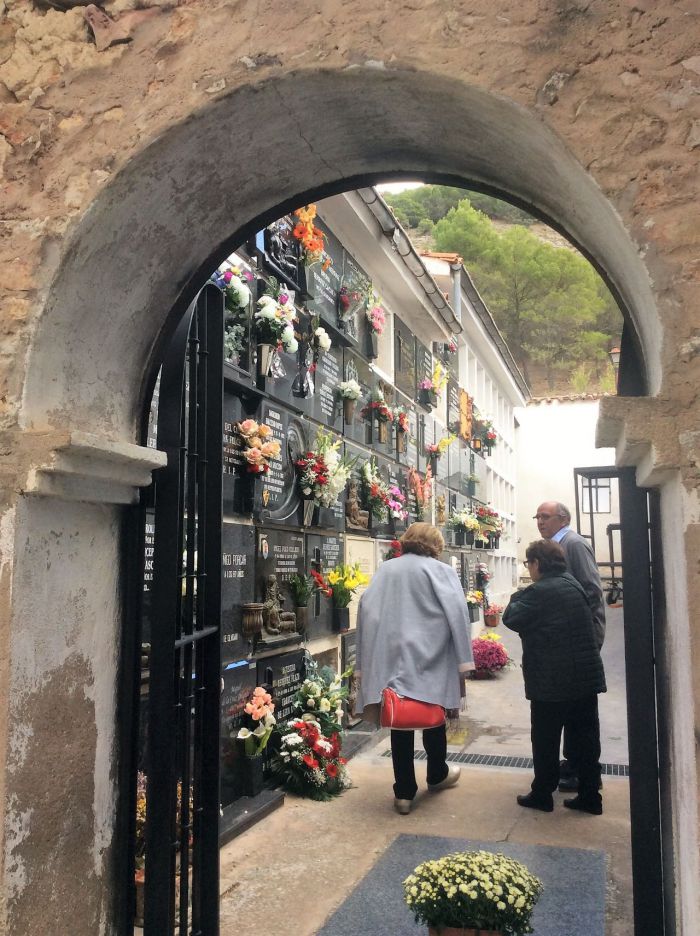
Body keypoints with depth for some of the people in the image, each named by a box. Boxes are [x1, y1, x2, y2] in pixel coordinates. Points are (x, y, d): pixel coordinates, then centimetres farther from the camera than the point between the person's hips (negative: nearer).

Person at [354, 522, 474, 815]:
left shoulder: (384, 570, 8)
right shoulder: (441, 570, -1)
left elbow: (366, 612, 3)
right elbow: (456, 613, -11)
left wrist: (365, 665, 5)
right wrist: (463, 662, -9)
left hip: (392, 661, 2)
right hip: (430, 661, -2)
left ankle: (404, 792, 12)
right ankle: (437, 775, 37)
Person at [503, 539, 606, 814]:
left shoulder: (539, 591, -17)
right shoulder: (574, 585, 8)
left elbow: (511, 618, -13)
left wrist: (519, 595, 4)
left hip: (552, 682, -7)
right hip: (587, 676, 7)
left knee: (545, 740, 7)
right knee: (587, 737, 12)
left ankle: (542, 794, 18)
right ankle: (590, 796, 20)